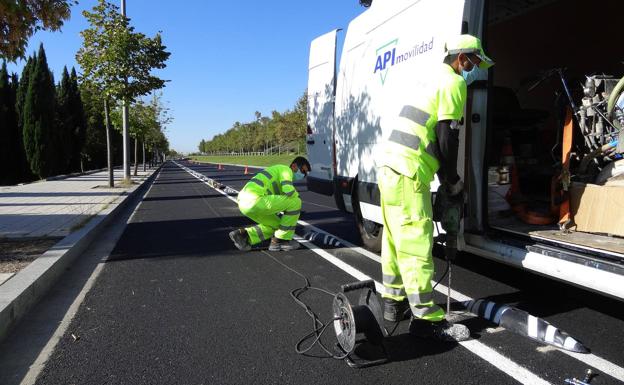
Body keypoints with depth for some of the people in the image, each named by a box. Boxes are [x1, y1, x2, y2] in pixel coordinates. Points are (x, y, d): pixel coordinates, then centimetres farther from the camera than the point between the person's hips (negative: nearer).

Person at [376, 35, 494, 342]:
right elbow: (447, 137, -11)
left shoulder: (431, 80, 25)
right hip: (408, 175, -10)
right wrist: (453, 181, 1)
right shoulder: (452, 83, -4)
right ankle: (426, 318, 0)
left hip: (390, 168, 10)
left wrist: (446, 178, 22)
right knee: (416, 244, -7)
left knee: (396, 240, 15)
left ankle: (394, 301, 27)